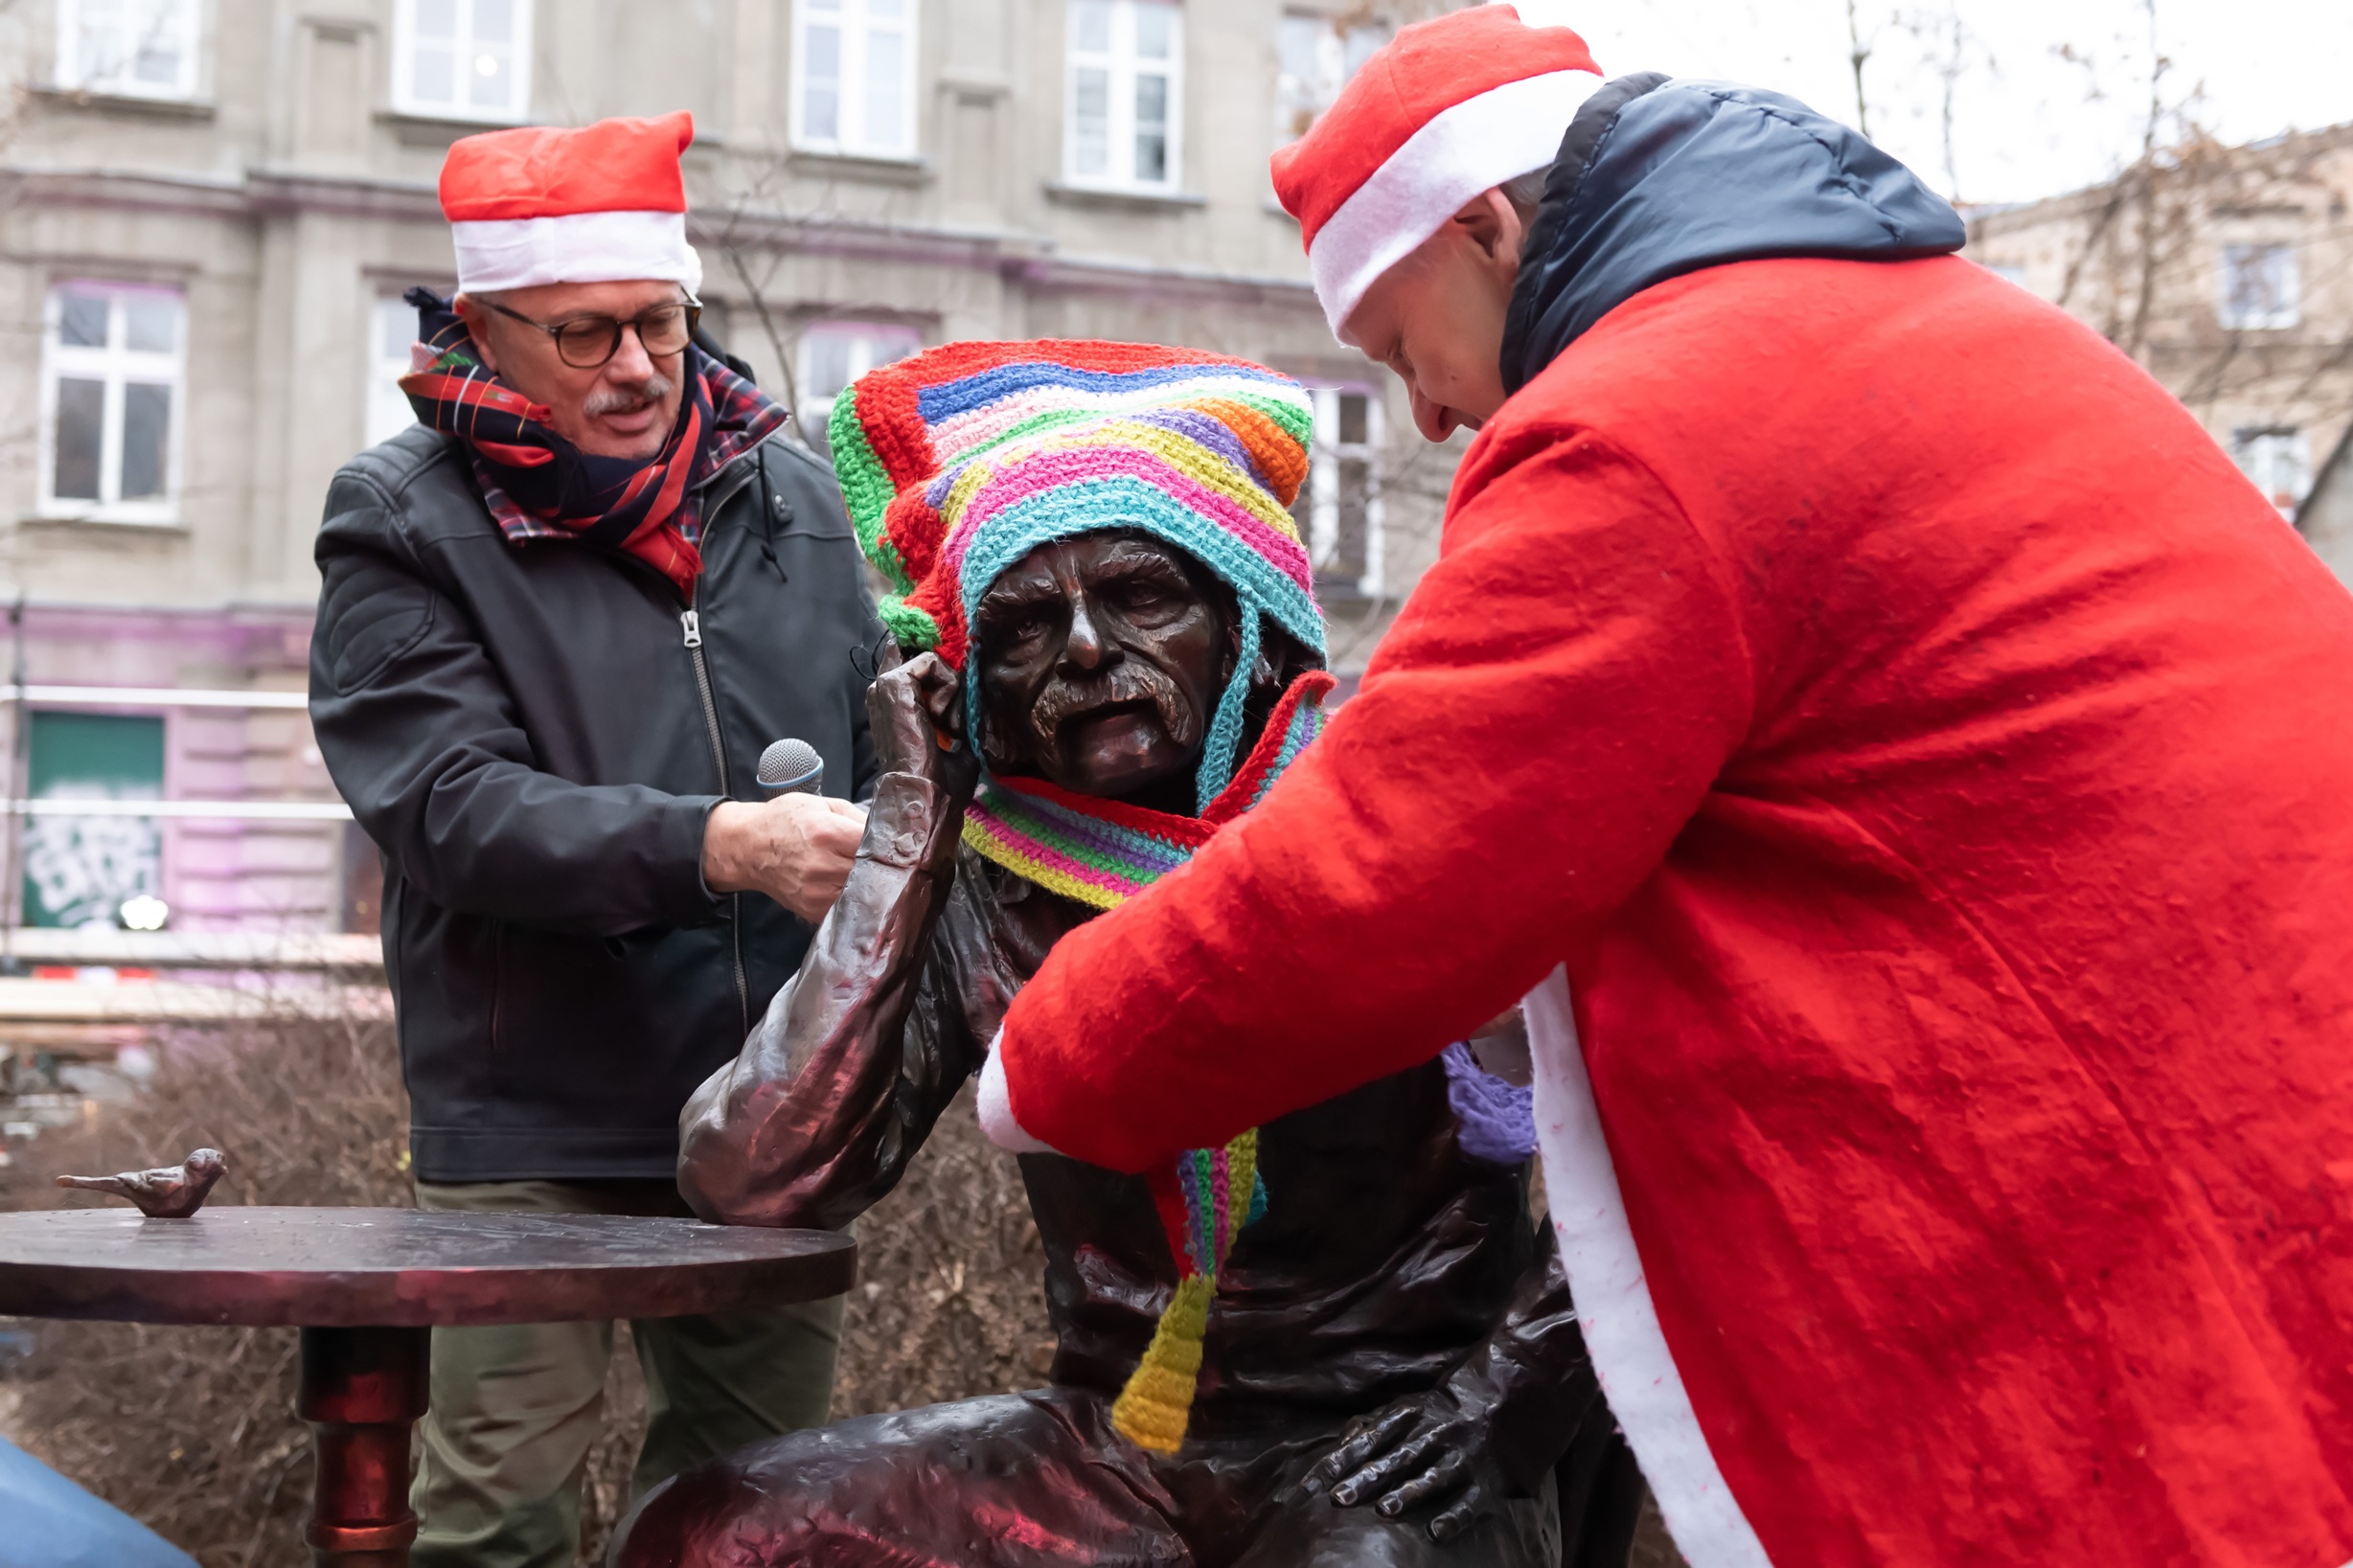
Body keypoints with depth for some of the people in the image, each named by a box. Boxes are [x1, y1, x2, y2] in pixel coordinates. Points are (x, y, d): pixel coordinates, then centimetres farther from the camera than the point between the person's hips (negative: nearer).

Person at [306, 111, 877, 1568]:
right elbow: (452, 810, -17)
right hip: (537, 1130, -4)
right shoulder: (406, 524, -4)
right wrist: (722, 846, -29)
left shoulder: (793, 491, 11)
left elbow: (876, 750, 21)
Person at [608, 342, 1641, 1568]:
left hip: (1394, 1441, -3)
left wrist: (1516, 1391, -13)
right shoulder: (974, 884, -2)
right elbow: (752, 1179, -13)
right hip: (1127, 1442, 4)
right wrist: (910, 829, -12)